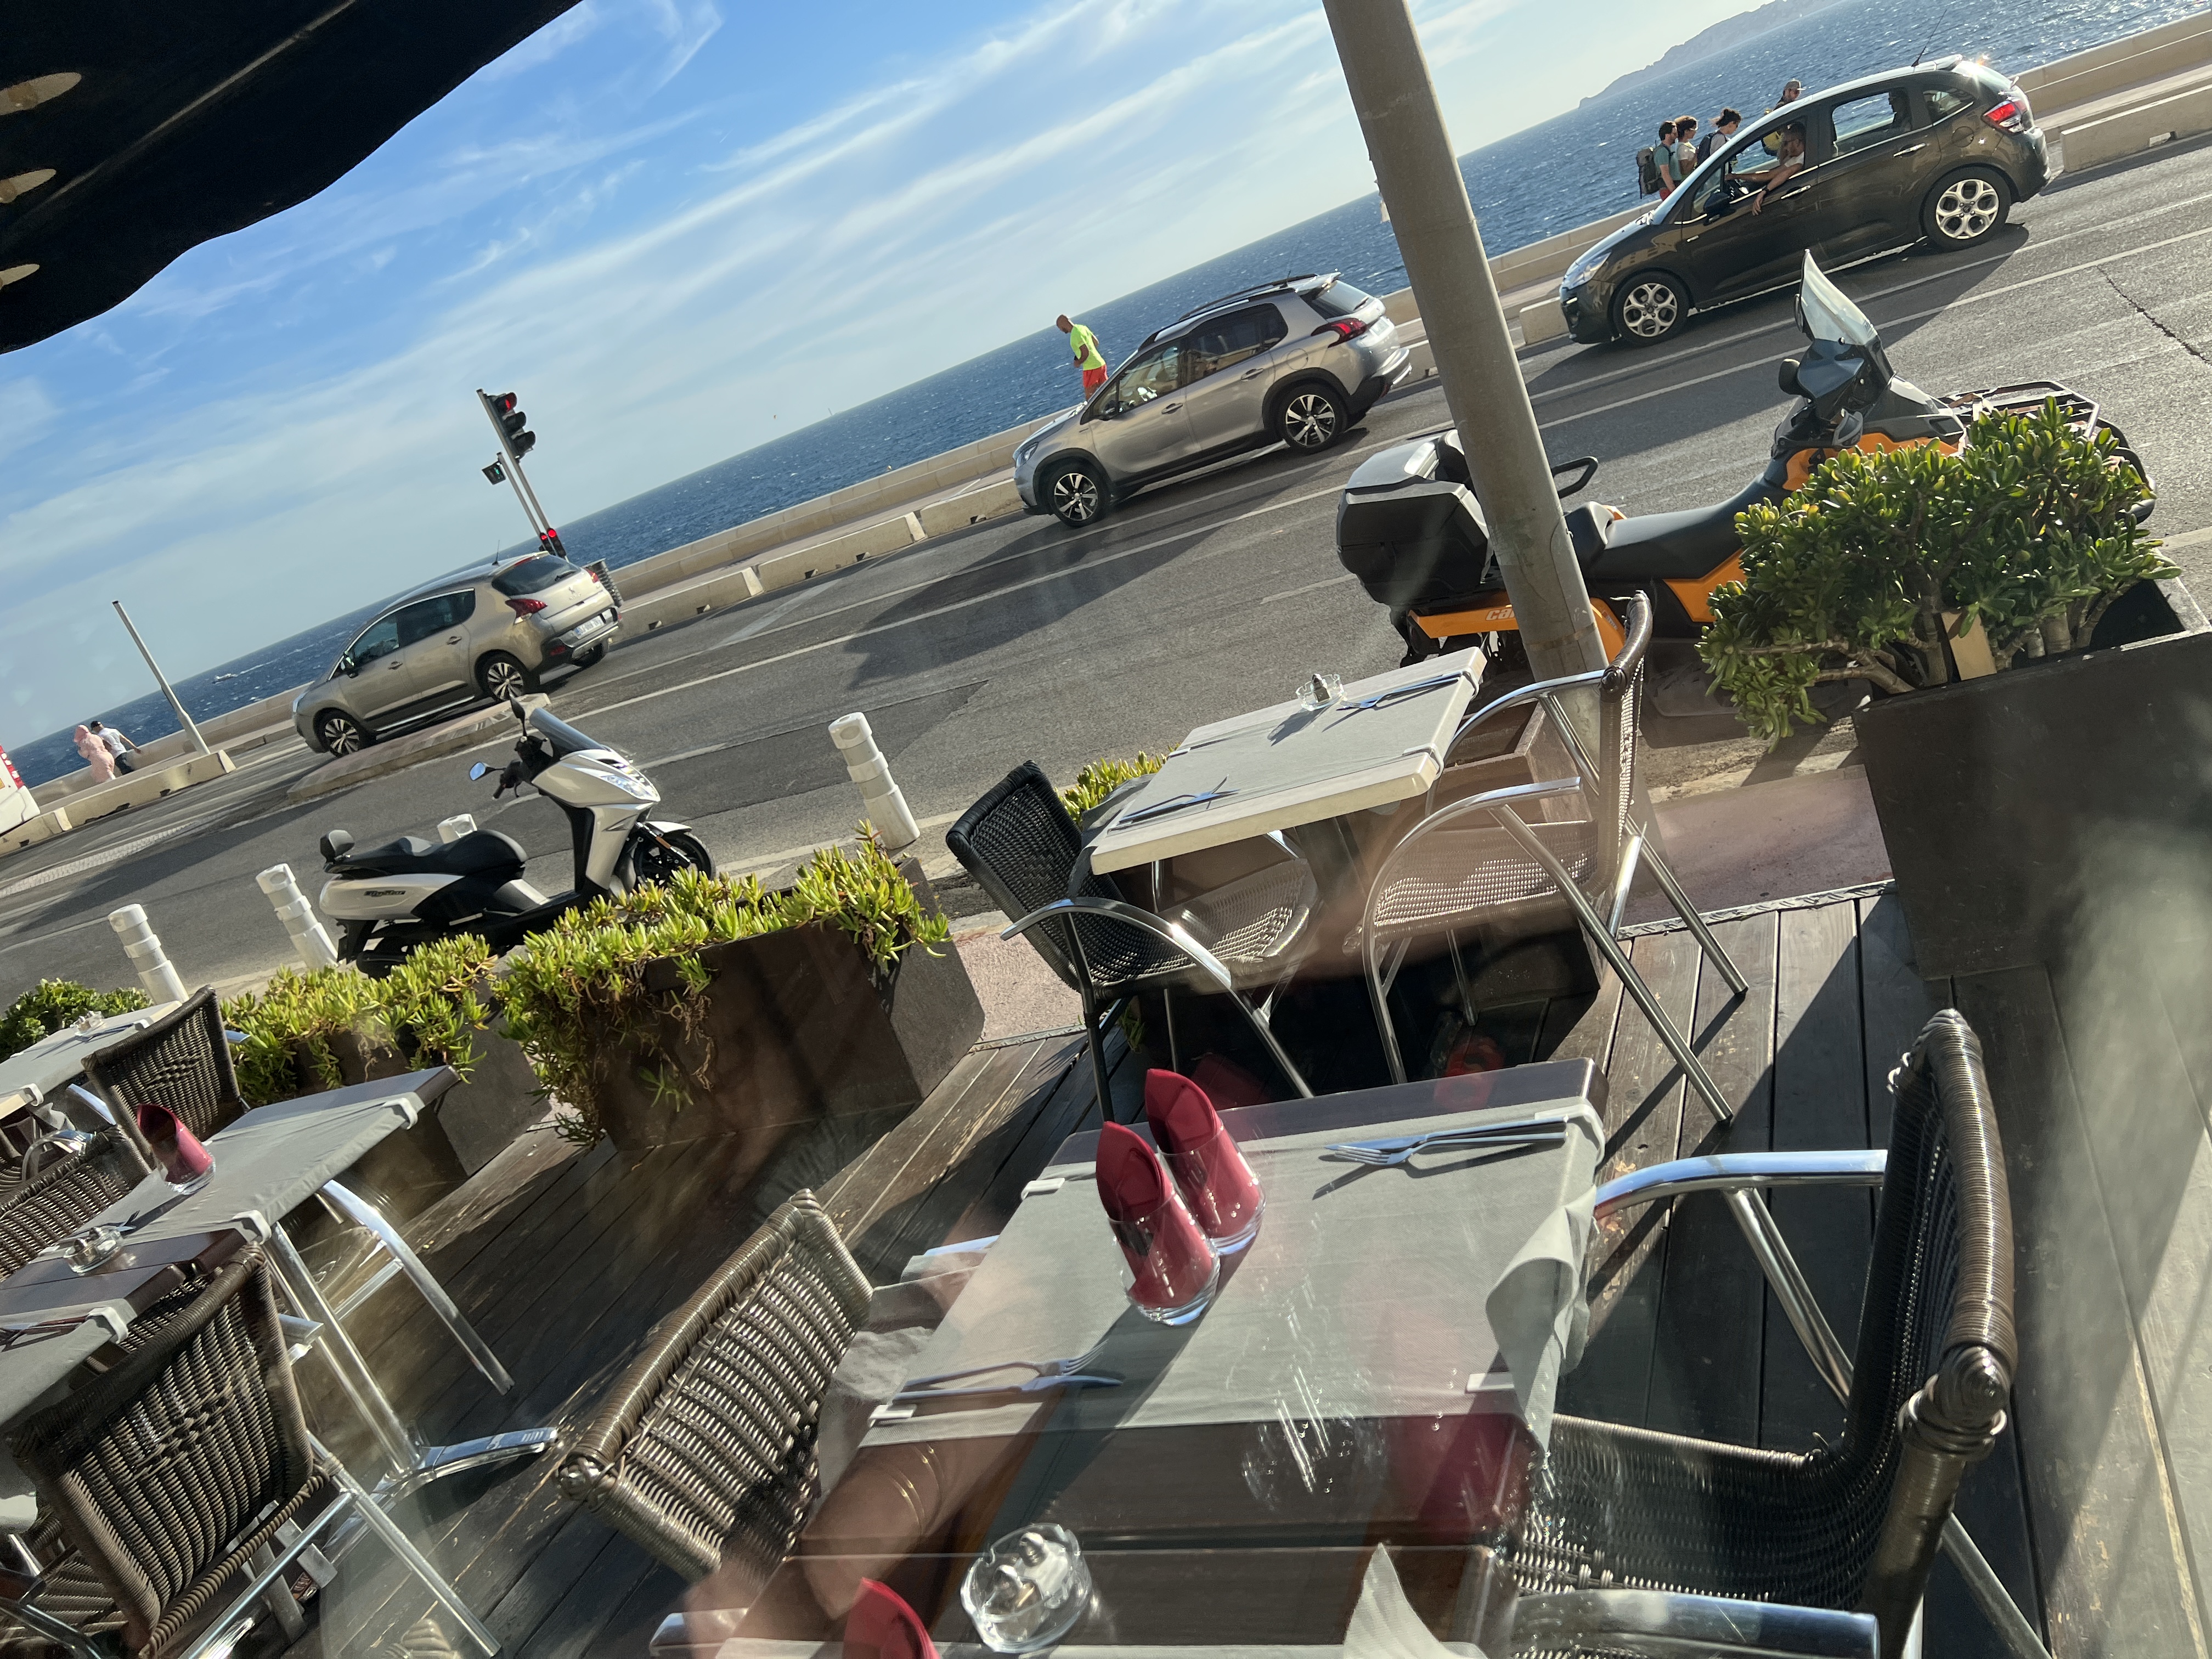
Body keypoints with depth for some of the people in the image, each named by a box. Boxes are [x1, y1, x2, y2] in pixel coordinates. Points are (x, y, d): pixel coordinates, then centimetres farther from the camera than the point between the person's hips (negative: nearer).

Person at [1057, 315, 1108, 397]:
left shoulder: (1075, 335, -19)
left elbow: (1086, 352, -24)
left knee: (1089, 396, -2)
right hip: (1101, 363, 9)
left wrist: (1078, 363, -6)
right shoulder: (1082, 327, 9)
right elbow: (1096, 342, 17)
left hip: (1092, 368, -9)